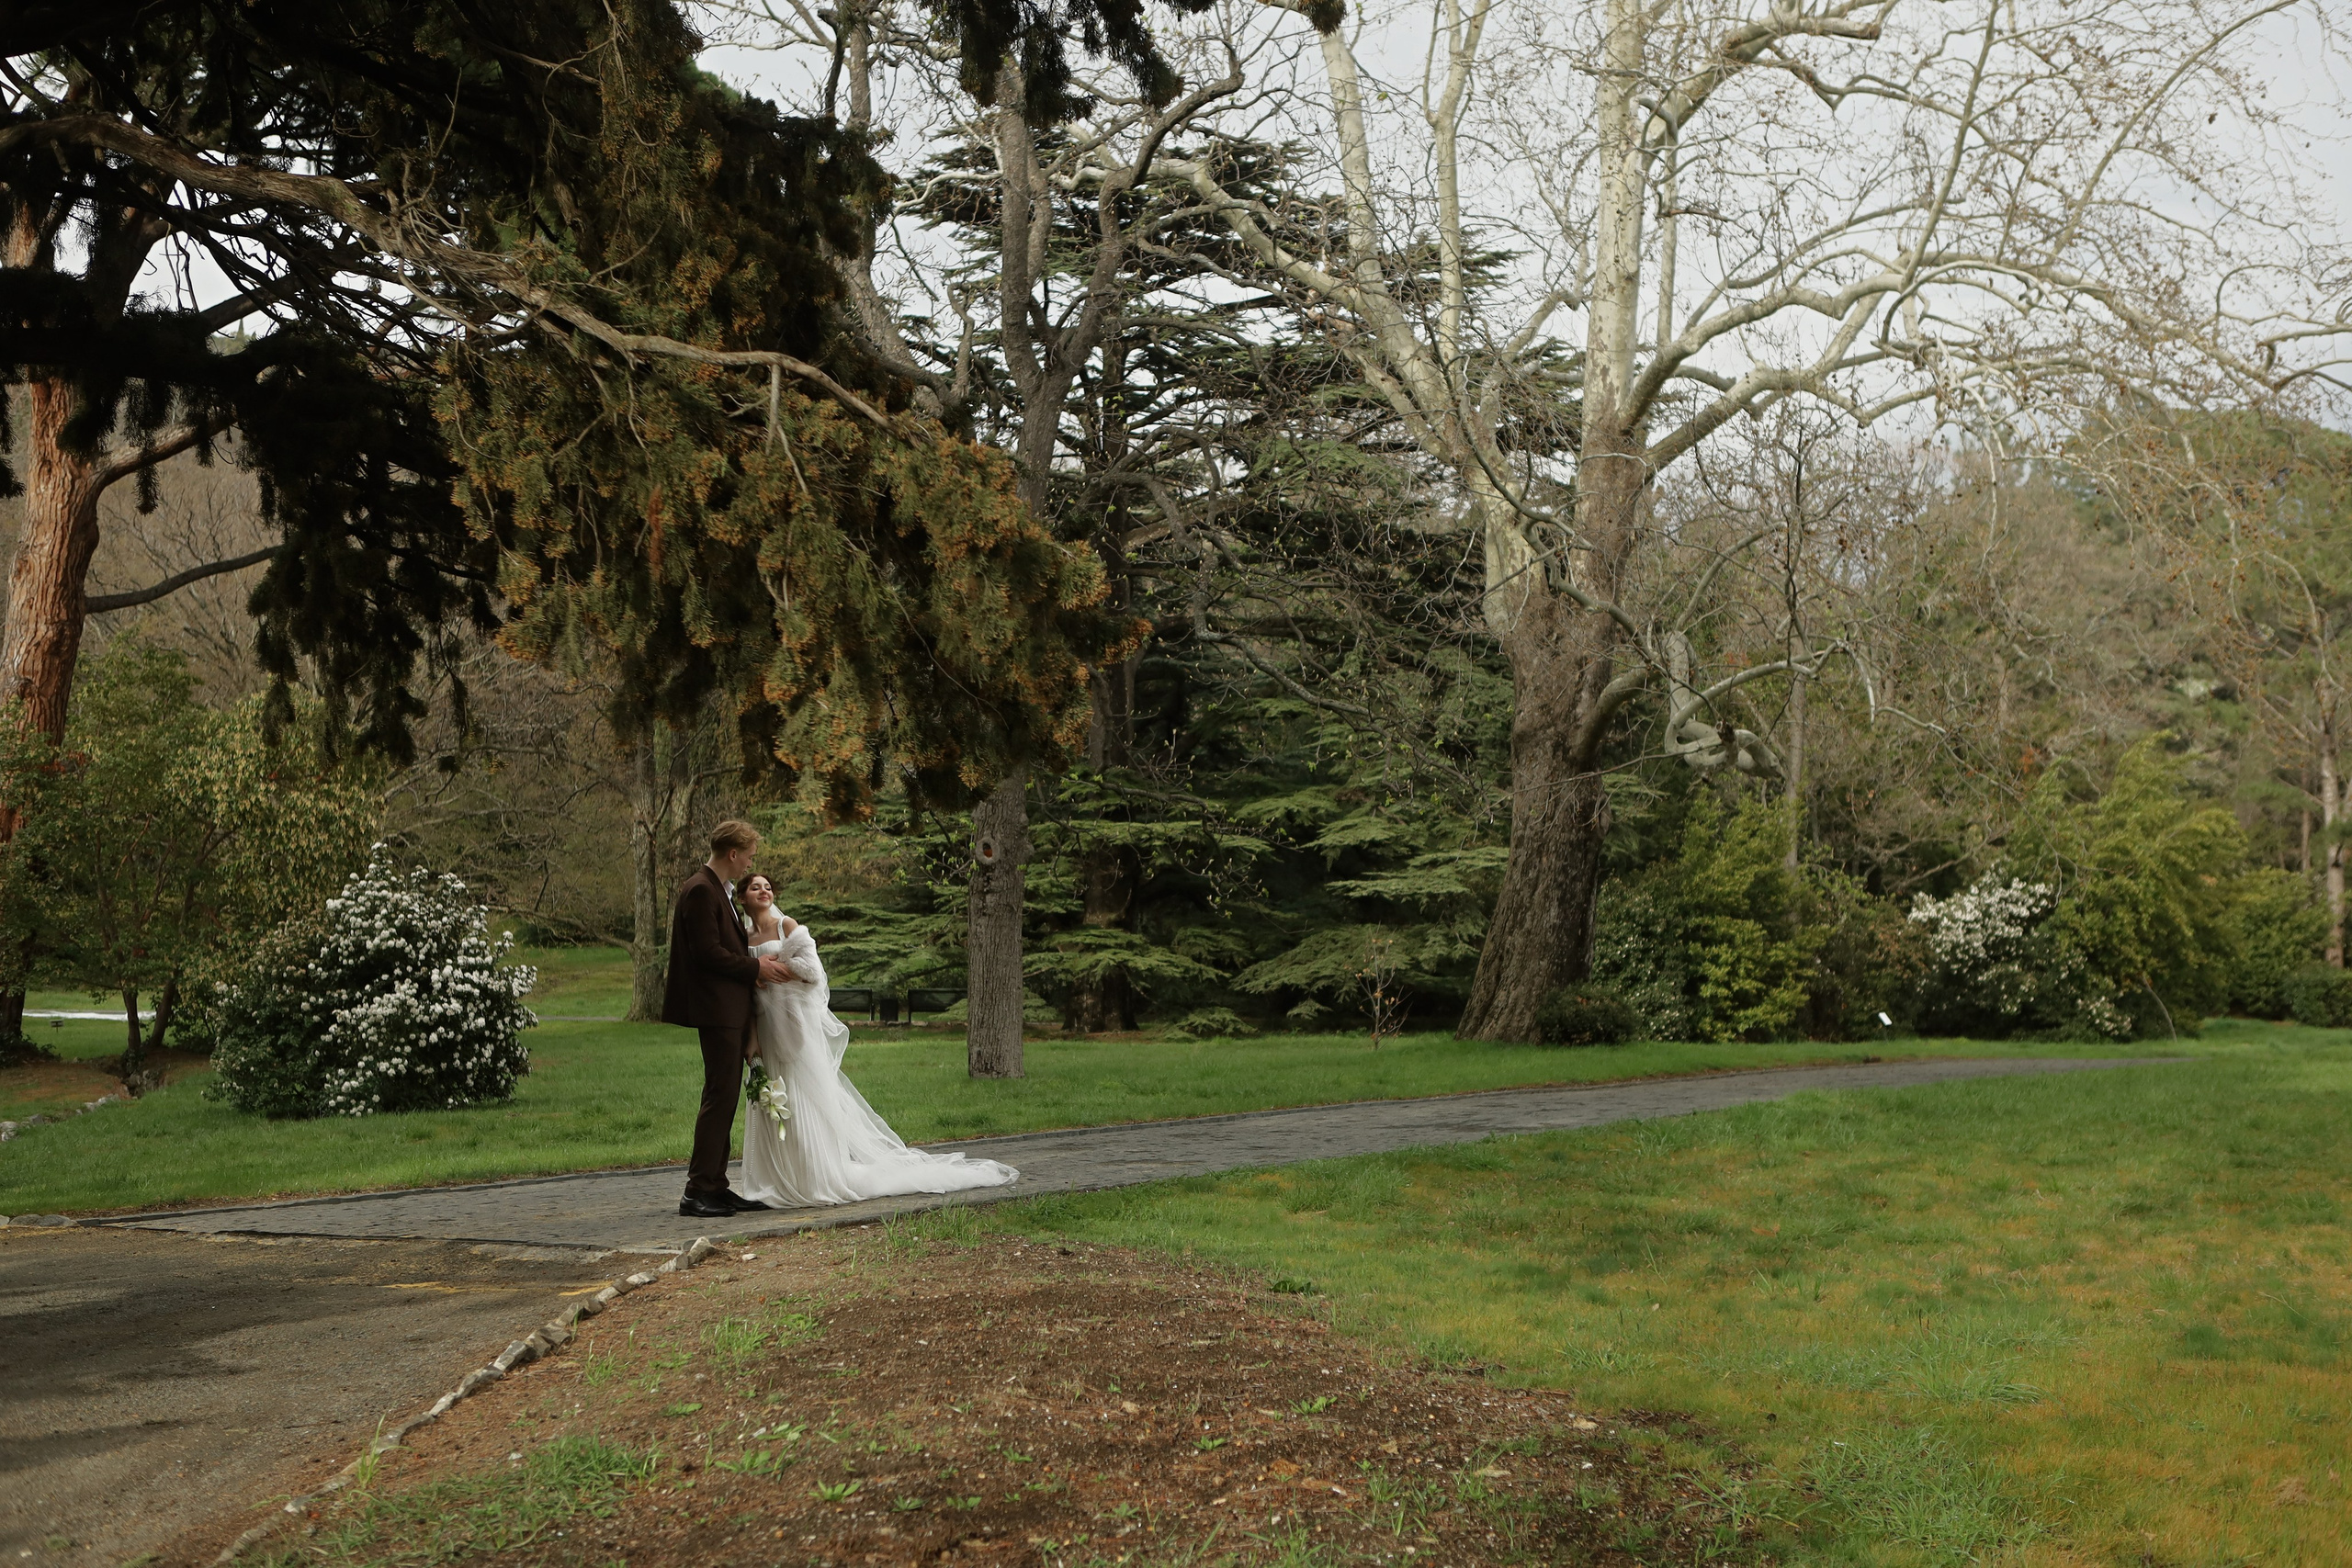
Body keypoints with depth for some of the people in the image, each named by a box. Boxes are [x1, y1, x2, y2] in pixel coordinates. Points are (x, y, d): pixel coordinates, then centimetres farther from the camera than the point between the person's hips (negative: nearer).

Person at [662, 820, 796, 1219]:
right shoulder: (700, 890, -14)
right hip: (717, 1008, -10)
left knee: (726, 1097, 11)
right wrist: (755, 968, -11)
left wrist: (754, 968, 9)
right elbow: (708, 952, -20)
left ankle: (716, 1186, 15)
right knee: (720, 1094, -10)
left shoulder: (720, 890, 18)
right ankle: (697, 1191, -8)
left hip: (732, 1009, 10)